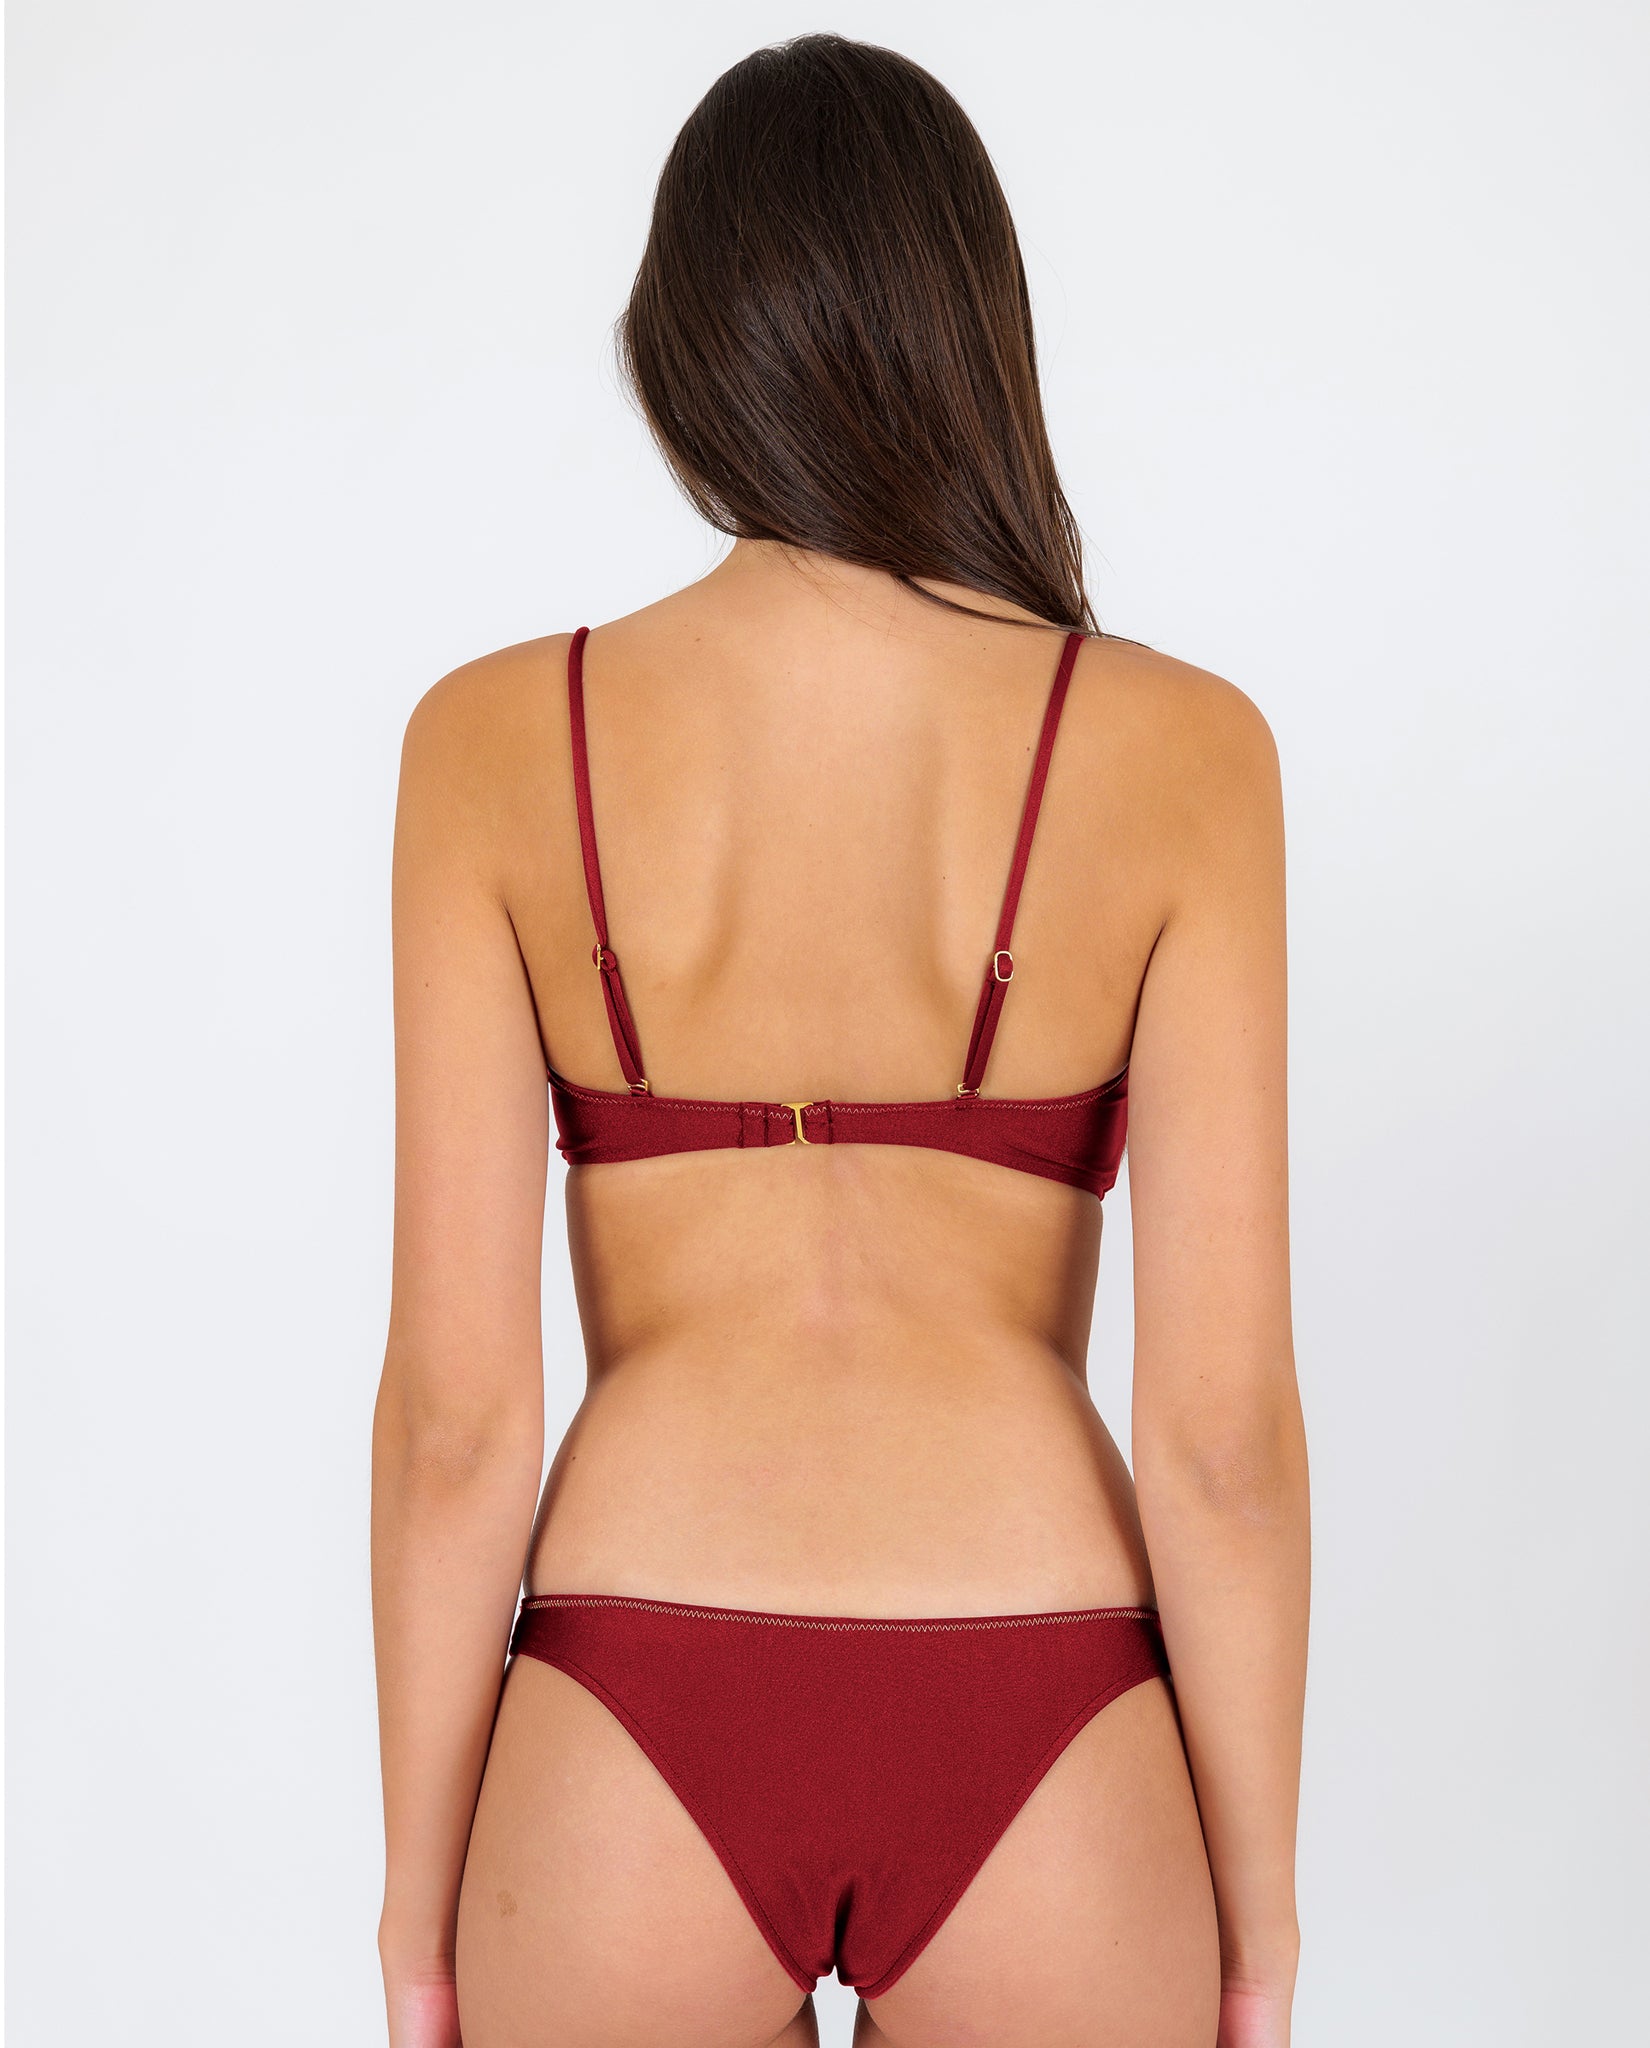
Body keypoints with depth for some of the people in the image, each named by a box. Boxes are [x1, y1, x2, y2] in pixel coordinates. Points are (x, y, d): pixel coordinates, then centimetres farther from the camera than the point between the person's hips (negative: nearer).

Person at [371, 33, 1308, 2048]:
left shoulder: (500, 738, -4)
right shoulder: (1179, 747, -5)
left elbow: (455, 1399, -6)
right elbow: (1224, 1414, -7)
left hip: (634, 1747, 0)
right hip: (1039, 1756, 0)